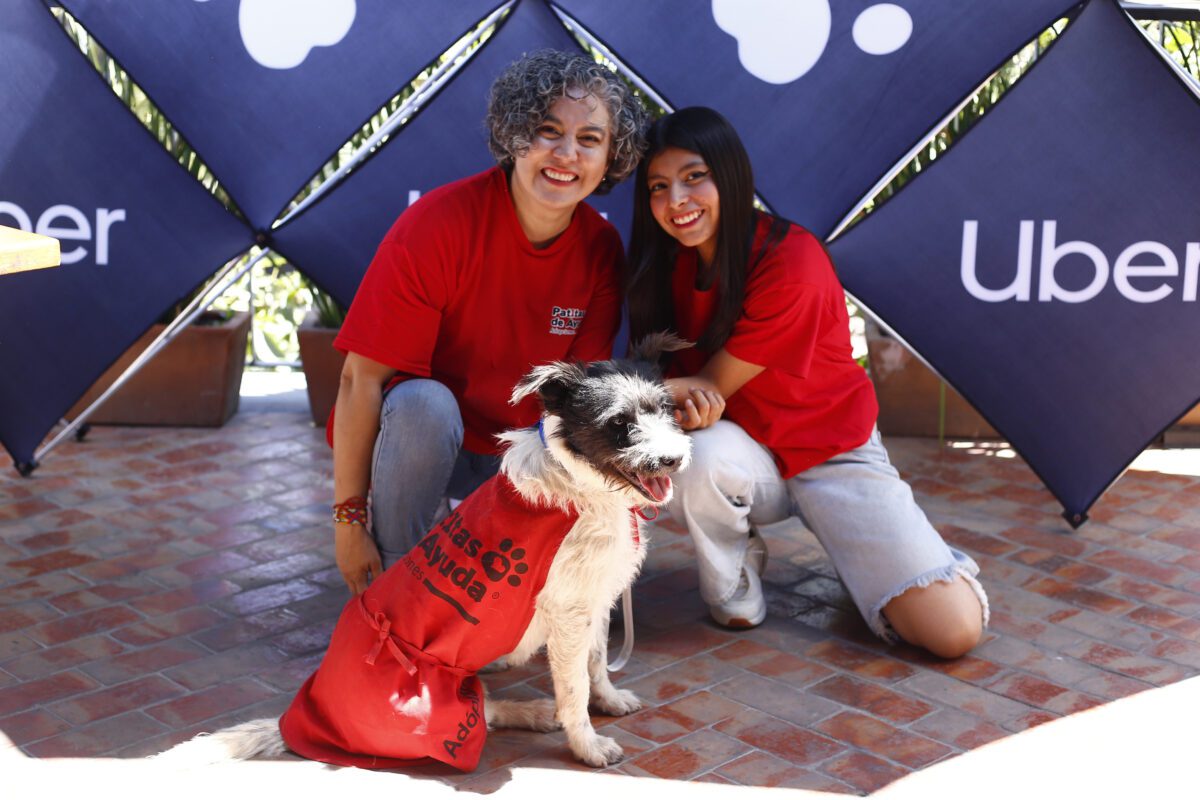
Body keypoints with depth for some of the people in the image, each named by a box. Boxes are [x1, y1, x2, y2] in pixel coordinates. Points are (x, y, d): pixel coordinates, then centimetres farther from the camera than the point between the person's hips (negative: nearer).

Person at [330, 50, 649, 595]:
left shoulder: (602, 250, -10)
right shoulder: (438, 223, -23)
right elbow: (362, 380, -22)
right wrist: (349, 517, -22)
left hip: (517, 451, 4)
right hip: (414, 430, -3)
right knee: (426, 402, -37)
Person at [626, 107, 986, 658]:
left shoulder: (791, 259, -24)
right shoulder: (671, 266, -5)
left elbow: (712, 383, -19)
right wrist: (684, 404, -30)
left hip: (831, 451, -3)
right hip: (745, 457, 3)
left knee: (954, 630, -18)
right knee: (699, 457, -37)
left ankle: (854, 549, 15)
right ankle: (732, 591, -4)